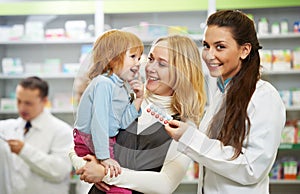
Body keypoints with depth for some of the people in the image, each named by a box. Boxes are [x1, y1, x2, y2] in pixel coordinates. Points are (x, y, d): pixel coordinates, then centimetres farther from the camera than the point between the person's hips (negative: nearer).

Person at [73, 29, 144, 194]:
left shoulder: (122, 88, 10)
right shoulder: (103, 83, -20)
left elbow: (122, 123, 5)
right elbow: (99, 122, -26)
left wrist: (138, 99, -2)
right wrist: (104, 157, -28)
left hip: (109, 142, 10)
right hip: (89, 145, -10)